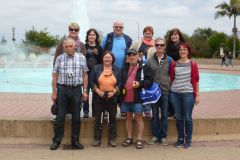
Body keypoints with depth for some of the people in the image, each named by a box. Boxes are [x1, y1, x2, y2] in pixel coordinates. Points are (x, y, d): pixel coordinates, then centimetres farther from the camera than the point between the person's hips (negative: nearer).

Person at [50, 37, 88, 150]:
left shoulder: (81, 57, 3)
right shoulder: (59, 58, 4)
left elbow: (85, 75, 5)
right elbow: (55, 76, 6)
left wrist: (85, 91, 0)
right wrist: (54, 92, 2)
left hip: (76, 89, 0)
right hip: (62, 89, 0)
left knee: (76, 116, 7)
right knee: (60, 116, 4)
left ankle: (75, 140, 19)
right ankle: (56, 140, 14)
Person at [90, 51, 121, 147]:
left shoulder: (116, 70, 8)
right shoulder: (96, 69, 4)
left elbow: (119, 83, 5)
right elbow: (92, 82, 1)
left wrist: (113, 92, -10)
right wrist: (98, 91, -12)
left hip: (112, 98, 1)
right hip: (99, 97, -1)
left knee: (112, 118, 5)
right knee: (98, 118, 3)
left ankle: (112, 139, 13)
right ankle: (97, 139, 11)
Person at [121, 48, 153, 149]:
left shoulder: (144, 67, -1)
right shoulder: (124, 68, 16)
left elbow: (150, 80, -7)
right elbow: (120, 81, 23)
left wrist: (140, 83, -21)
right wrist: (121, 89, 10)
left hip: (138, 97, -5)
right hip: (125, 97, 5)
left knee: (138, 117, 0)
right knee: (128, 117, 12)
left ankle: (139, 139, 8)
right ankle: (129, 138, 23)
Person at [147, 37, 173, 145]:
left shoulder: (169, 60, 4)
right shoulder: (150, 60, 4)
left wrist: (171, 87, 0)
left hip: (165, 91, 0)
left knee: (164, 115, 5)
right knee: (155, 115, 8)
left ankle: (163, 137, 15)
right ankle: (155, 136, 18)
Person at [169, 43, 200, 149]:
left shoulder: (193, 64, 1)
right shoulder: (174, 64, 6)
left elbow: (196, 80, 1)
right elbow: (171, 79, 11)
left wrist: (197, 95, 0)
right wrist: (170, 91, 6)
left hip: (188, 94, -2)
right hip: (175, 94, 2)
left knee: (187, 118, 3)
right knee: (178, 117, 9)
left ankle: (188, 140, 17)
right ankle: (180, 138, 22)